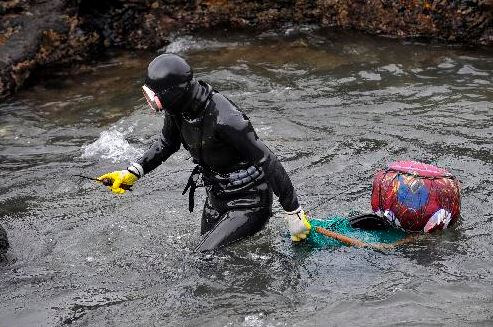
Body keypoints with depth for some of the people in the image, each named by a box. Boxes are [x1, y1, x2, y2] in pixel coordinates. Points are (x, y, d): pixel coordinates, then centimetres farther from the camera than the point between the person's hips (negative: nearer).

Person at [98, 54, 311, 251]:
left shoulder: (224, 120, -33)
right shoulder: (178, 108, -9)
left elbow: (268, 161, -28)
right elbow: (167, 143, 14)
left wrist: (294, 213, -23)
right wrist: (133, 173, 5)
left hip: (249, 203, -8)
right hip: (216, 198, 8)